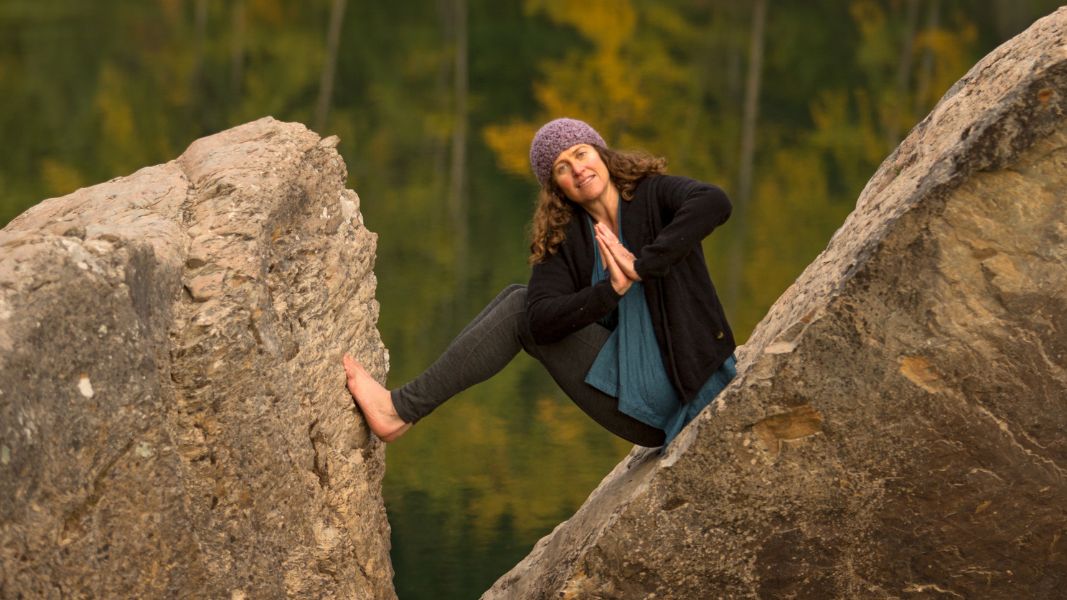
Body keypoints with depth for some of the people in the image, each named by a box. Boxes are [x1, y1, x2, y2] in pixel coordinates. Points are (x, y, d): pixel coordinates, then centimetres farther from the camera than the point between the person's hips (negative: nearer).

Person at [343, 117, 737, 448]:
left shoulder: (653, 195, -6)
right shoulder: (564, 239, 4)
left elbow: (714, 203, -30)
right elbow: (542, 322, -13)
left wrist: (643, 265, -31)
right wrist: (612, 290, -26)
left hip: (681, 389, -6)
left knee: (520, 310, -8)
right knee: (521, 304, 2)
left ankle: (403, 408, -4)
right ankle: (403, 408, 0)